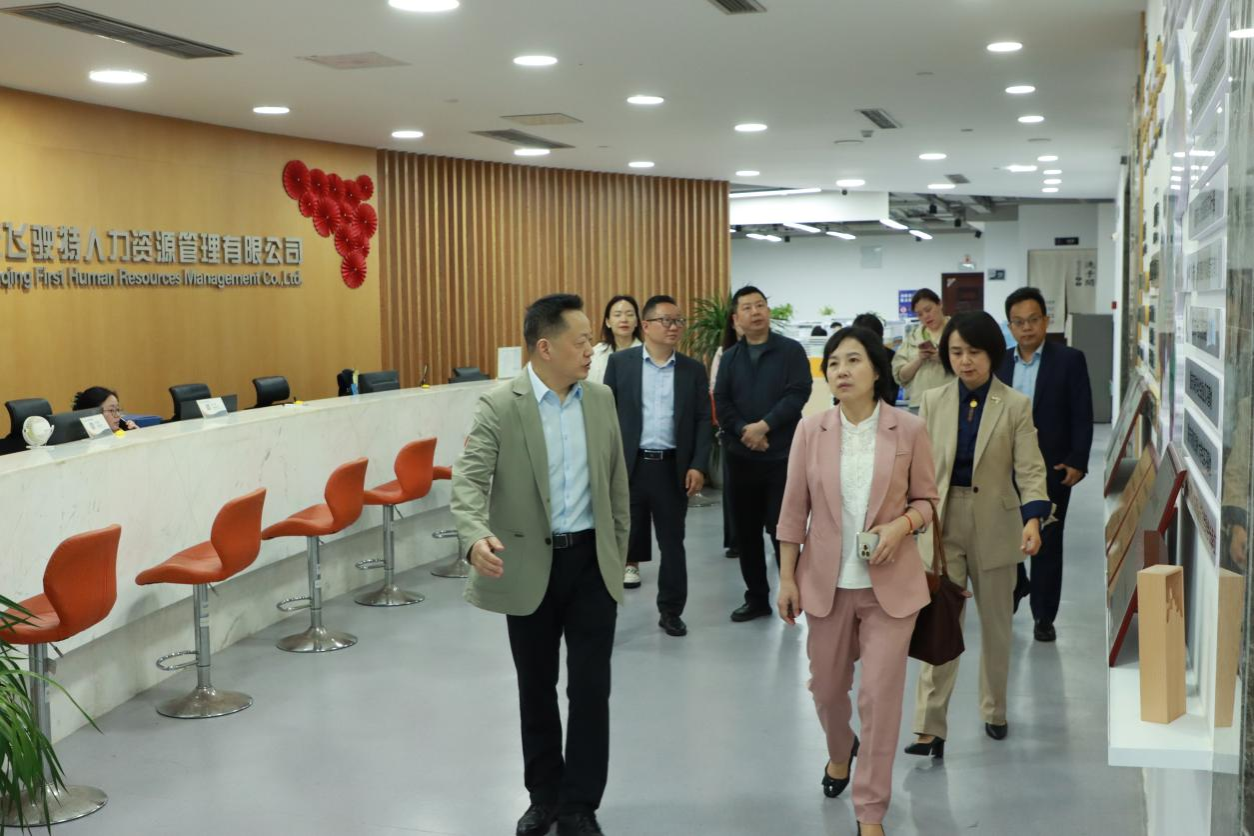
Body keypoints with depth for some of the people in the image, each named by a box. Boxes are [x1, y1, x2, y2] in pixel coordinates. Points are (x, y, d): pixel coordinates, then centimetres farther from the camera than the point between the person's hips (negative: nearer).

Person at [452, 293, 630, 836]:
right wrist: (476, 537, -39)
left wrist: (618, 553, 11)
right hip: (530, 565, -2)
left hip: (592, 561, 2)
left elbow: (616, 483, 10)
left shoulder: (601, 399, 2)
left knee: (590, 688, 0)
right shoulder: (499, 406, -10)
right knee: (536, 689, 12)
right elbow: (469, 480, -20)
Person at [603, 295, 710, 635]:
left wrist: (698, 466, -5)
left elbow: (703, 421, 5)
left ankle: (671, 611, 19)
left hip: (672, 468, 2)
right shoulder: (620, 362, 2)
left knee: (673, 542, 7)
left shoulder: (693, 370, 7)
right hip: (627, 466, -1)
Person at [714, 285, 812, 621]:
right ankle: (756, 598, 19)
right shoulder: (730, 358, 11)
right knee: (746, 531, 8)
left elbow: (798, 394, -10)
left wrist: (764, 425, -17)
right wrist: (744, 431, -14)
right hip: (741, 457, 4)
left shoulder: (791, 351, 0)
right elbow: (721, 402, 2)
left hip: (782, 455, -4)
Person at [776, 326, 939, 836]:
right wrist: (787, 578, 0)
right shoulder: (810, 431, -3)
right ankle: (839, 753, 51)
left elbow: (927, 499, 3)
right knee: (826, 686, 17)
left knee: (880, 696, -2)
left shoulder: (910, 430, -7)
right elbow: (794, 509, 1)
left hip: (890, 584, -2)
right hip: (827, 581, 2)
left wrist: (901, 524, -18)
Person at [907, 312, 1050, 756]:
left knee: (996, 624, 14)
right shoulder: (933, 401, 2)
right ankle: (929, 729, -5)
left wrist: (1033, 518, -26)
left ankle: (994, 711, 33)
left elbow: (1030, 469, -10)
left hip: (995, 526, 0)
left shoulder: (1015, 405, -4)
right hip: (943, 525, 1)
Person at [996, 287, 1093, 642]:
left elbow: (1082, 416, -6)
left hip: (1051, 469, -3)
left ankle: (1044, 616, 18)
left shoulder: (1069, 360, -5)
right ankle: (1014, 586, 38)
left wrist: (1077, 462, -12)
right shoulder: (998, 364, 6)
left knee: (1047, 544, 5)